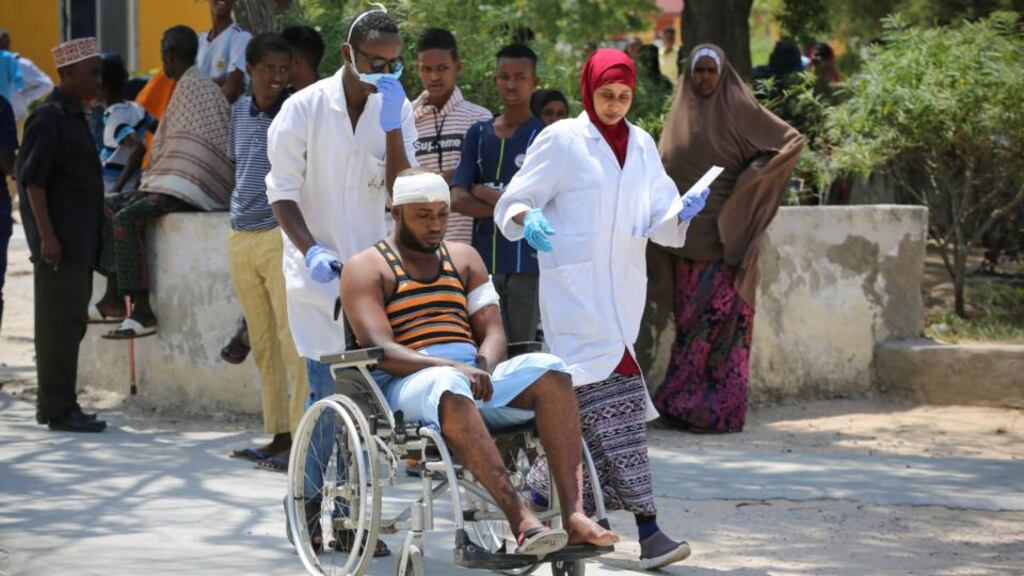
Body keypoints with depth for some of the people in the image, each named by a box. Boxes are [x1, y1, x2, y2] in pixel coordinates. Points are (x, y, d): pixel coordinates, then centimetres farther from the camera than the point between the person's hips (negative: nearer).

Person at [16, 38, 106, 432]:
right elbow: (32, 179, -16)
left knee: (70, 324, 12)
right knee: (60, 325, -7)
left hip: (79, 243, 9)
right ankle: (58, 410, -5)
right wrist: (46, 236, -21)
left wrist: (95, 229, 24)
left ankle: (60, 407, 18)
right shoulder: (49, 118, -11)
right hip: (60, 242, -9)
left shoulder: (74, 116, 17)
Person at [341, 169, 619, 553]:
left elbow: (494, 334, 12)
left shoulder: (463, 258, 22)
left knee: (549, 370, -25)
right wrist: (452, 367, -24)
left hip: (472, 376, 5)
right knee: (449, 387, -41)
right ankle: (521, 520, -51)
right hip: (407, 387, -5)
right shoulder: (367, 268, 6)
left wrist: (482, 369, -12)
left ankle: (574, 515, -37)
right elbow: (381, 351, -9)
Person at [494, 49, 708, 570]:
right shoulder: (561, 141, -2)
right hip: (574, 290, -6)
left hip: (622, 292, 6)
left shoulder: (642, 146, 14)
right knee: (613, 400, -13)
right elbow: (511, 203, -1)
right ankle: (647, 531, -13)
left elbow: (659, 223, 12)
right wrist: (527, 220, -24)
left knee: (584, 408, 8)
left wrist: (682, 212, -10)